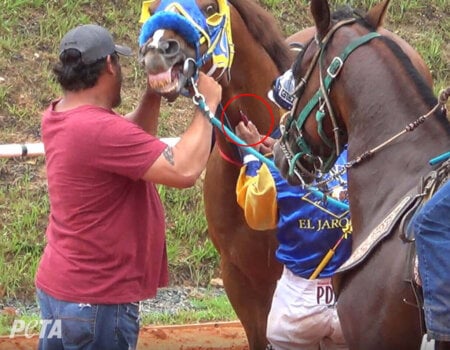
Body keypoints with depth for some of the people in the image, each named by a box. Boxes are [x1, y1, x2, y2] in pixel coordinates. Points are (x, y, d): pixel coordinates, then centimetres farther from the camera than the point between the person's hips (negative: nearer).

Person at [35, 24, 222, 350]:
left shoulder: (57, 116, 4)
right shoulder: (98, 129, -25)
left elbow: (135, 144, 18)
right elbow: (184, 170, -28)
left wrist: (154, 92, 7)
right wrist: (207, 105, -16)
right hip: (96, 301, -10)